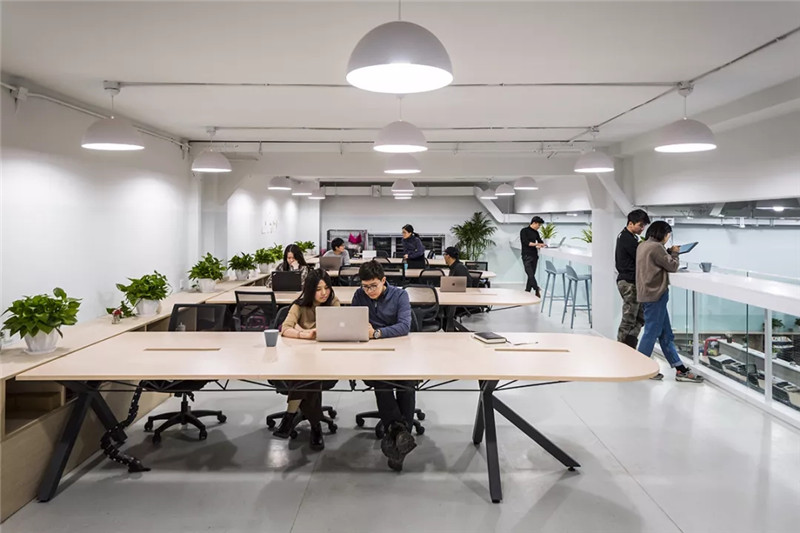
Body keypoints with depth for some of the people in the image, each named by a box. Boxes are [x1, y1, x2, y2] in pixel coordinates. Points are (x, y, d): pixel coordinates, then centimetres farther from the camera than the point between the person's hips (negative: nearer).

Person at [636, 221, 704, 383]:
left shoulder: (643, 245, 14)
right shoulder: (655, 247, -16)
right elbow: (672, 266, -9)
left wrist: (669, 253, 9)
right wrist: (674, 253, 8)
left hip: (649, 293, 10)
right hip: (655, 294, -10)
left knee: (665, 334, 10)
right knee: (652, 332, -1)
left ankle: (680, 370, 13)